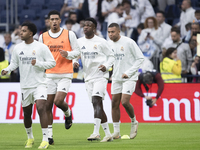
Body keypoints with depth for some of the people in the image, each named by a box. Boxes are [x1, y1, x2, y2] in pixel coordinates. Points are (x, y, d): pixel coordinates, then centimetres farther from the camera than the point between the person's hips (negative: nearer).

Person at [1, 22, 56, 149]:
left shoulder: (41, 47, -6)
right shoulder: (18, 48, 6)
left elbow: (52, 62, -4)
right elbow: (14, 63, 17)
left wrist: (38, 63, -18)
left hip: (39, 84, -5)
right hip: (25, 86, 5)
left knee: (41, 108, -21)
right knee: (26, 113, 10)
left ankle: (45, 140, -19)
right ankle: (30, 137, 33)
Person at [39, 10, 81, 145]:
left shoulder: (69, 34, 1)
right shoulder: (43, 37, 8)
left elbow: (77, 51, 3)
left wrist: (68, 54, -16)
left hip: (65, 75, -3)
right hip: (50, 75, 3)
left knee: (58, 101, -18)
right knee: (47, 105, -1)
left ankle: (68, 113, 18)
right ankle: (49, 135, 7)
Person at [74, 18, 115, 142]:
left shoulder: (101, 42, -3)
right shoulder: (79, 42, 8)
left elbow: (111, 56, 4)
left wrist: (106, 66, -13)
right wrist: (75, 62, -5)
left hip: (100, 76, -5)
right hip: (88, 78, 5)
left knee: (96, 101, -20)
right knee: (98, 106, 7)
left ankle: (96, 132, -27)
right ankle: (108, 134, 14)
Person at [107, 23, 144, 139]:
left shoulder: (129, 42, -12)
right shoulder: (110, 44, 5)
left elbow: (140, 58, -10)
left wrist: (128, 73, -15)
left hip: (129, 78, -6)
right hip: (116, 78, 6)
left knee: (125, 102, -17)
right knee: (115, 103, 1)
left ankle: (134, 122, 10)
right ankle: (116, 132, 8)